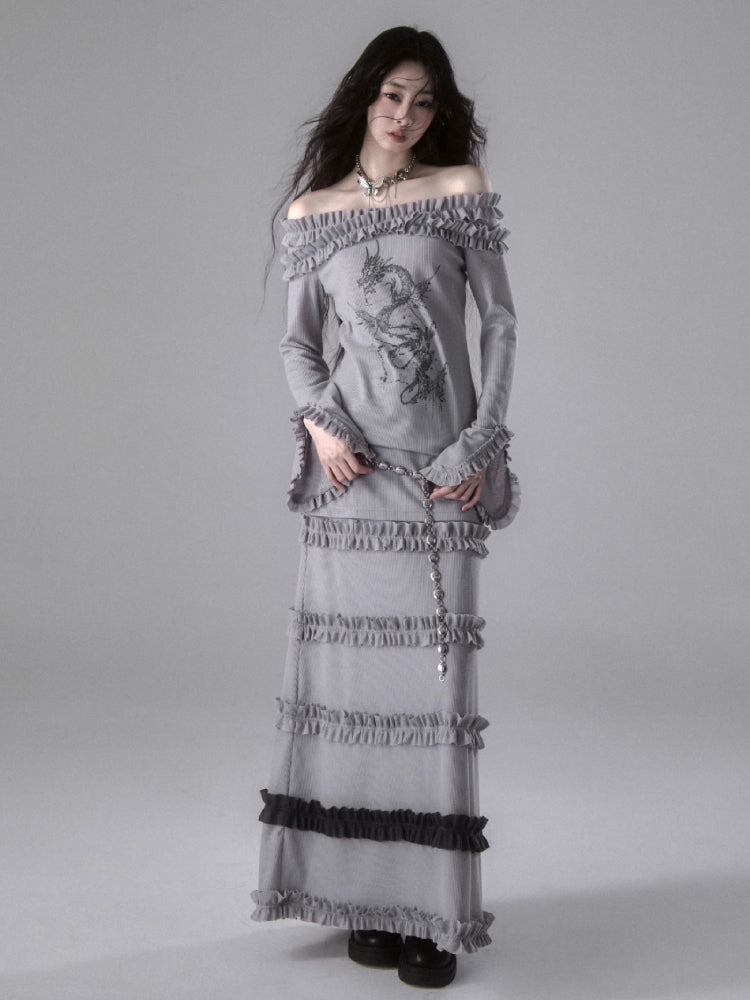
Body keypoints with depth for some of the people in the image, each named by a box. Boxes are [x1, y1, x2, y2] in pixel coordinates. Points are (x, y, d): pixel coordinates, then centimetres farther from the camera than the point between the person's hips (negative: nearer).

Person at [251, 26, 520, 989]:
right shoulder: (311, 211, 11)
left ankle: (435, 907, 7)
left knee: (432, 676, -3)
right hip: (349, 471, 2)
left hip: (441, 466, -2)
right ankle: (372, 894, 16)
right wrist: (319, 423, -6)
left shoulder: (462, 189, 6)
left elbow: (498, 319, 4)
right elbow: (298, 341, 13)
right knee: (350, 670, 3)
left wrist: (484, 439, -6)